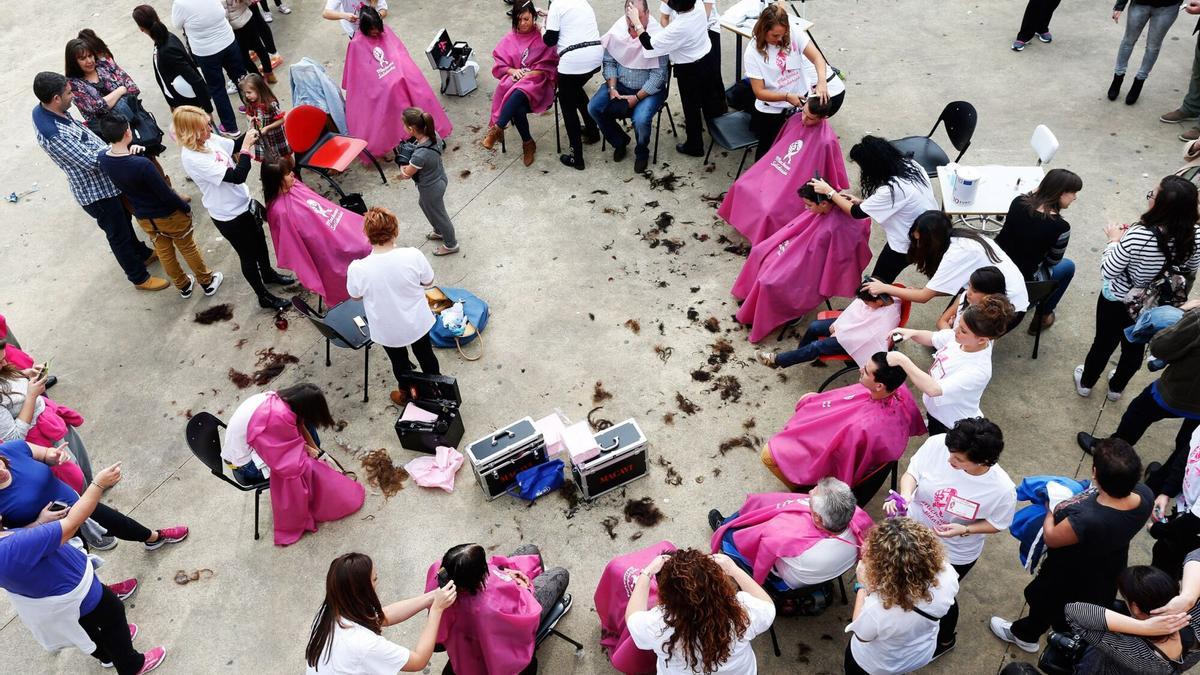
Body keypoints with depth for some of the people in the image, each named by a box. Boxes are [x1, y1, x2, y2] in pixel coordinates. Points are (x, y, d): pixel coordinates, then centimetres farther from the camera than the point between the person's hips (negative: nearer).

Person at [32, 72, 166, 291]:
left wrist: (108, 147, 3)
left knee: (124, 220, 28)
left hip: (105, 181, 9)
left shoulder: (44, 109, -7)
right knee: (118, 234, 10)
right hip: (96, 192, -9)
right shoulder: (53, 135, -35)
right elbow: (90, 161, -29)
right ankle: (139, 278, 28)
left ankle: (142, 253, 50)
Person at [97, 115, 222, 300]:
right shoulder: (142, 164, -36)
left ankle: (183, 286, 43)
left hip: (143, 217, 6)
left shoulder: (103, 159, -15)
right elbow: (166, 194, -24)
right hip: (168, 214, -6)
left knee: (164, 253, 25)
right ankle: (207, 282, 36)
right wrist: (186, 206, -10)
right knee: (188, 248, 18)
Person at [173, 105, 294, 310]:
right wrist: (247, 148, -31)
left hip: (242, 202, 8)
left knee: (259, 241, 29)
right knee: (248, 255, 13)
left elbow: (234, 145, 10)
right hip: (229, 216, -8)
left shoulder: (209, 139, -11)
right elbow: (237, 176, -35)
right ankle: (264, 297, 33)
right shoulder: (193, 159, -33)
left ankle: (268, 273, 55)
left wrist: (250, 134, -8)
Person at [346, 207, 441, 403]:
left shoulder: (357, 269, -30)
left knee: (399, 362, 28)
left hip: (388, 331, -1)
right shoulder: (413, 256, -28)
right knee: (425, 354, 30)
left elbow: (356, 296, -8)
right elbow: (428, 282, -9)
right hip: (417, 322, 1)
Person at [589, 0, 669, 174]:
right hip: (620, 84, 5)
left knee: (641, 119, -30)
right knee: (593, 108, -11)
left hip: (649, 88, -5)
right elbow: (609, 62, 1)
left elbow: (658, 75, -19)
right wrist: (612, 88, -12)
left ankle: (642, 152, 6)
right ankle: (620, 141, 15)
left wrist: (636, 98, -21)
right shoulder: (617, 29, -10)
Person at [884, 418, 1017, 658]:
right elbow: (912, 472, -16)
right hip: (914, 530, 3)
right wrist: (905, 495, -36)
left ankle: (945, 639, 56)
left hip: (954, 554, -3)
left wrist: (964, 530, -28)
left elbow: (997, 523, -12)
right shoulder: (938, 444, -31)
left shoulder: (1003, 490, -32)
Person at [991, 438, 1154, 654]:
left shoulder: (1086, 520, -49)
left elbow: (1051, 538, -25)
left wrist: (1052, 509, -9)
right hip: (1108, 570, 5)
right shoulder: (1145, 495, -31)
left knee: (1044, 601, 27)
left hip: (1071, 575, -5)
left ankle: (1026, 635, 56)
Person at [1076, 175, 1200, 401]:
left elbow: (1107, 272, -24)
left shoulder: (1138, 236, -38)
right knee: (1135, 348, 29)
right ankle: (1117, 387, 52)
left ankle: (1086, 383, 47)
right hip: (1156, 306, 4)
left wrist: (1114, 240, -11)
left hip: (1118, 302, -3)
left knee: (1104, 343, 23)